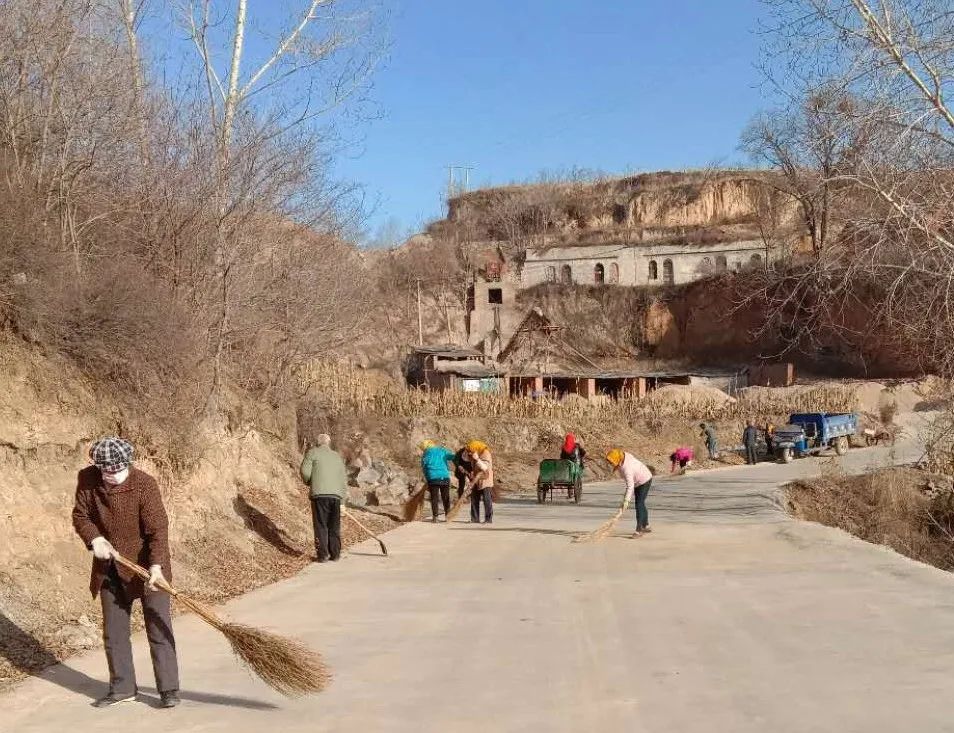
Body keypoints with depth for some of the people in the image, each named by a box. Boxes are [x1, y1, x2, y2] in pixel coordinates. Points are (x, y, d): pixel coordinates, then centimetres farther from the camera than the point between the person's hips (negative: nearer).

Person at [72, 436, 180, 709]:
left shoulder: (145, 484, -21)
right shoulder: (87, 480, -9)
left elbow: (158, 529, -21)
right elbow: (80, 515, 3)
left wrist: (156, 565, -31)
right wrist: (95, 538, -16)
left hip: (147, 565, -5)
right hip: (110, 568, 5)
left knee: (159, 628, -1)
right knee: (113, 631, 13)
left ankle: (169, 689, 6)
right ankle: (122, 687, 27)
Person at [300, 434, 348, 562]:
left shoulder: (312, 452, 7)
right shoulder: (338, 456, 22)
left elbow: (305, 471, -3)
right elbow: (344, 477, 20)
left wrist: (309, 482, 17)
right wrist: (342, 497, 23)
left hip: (319, 494, -4)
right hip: (336, 495, 4)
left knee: (320, 525, 1)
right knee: (334, 526, 10)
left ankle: (322, 554, -1)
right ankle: (335, 554, 11)